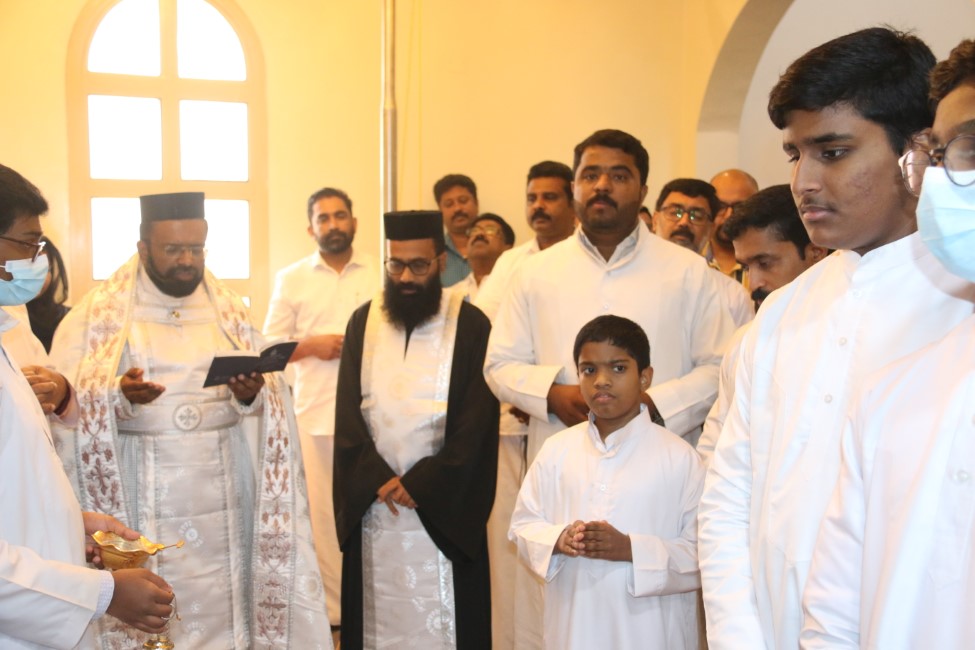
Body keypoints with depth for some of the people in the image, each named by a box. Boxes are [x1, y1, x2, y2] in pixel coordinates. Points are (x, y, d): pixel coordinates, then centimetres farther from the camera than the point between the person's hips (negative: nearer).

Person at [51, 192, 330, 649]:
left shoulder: (229, 311, 10)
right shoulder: (97, 314, 1)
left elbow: (270, 404, 7)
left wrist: (251, 396, -15)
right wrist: (117, 395, -24)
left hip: (220, 499, 3)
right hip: (138, 504, -2)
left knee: (221, 611, 5)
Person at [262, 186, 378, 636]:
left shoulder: (381, 273, 8)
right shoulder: (291, 279, 10)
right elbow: (270, 345, 9)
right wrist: (312, 345, -7)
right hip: (315, 414, 1)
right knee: (323, 513, 2)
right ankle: (335, 608, 13)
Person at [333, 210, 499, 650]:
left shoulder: (470, 325, -4)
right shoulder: (363, 322, 7)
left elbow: (475, 424, -8)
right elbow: (348, 414, 2)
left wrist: (418, 485, -13)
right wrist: (378, 480, -12)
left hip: (444, 506, -3)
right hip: (371, 502, 3)